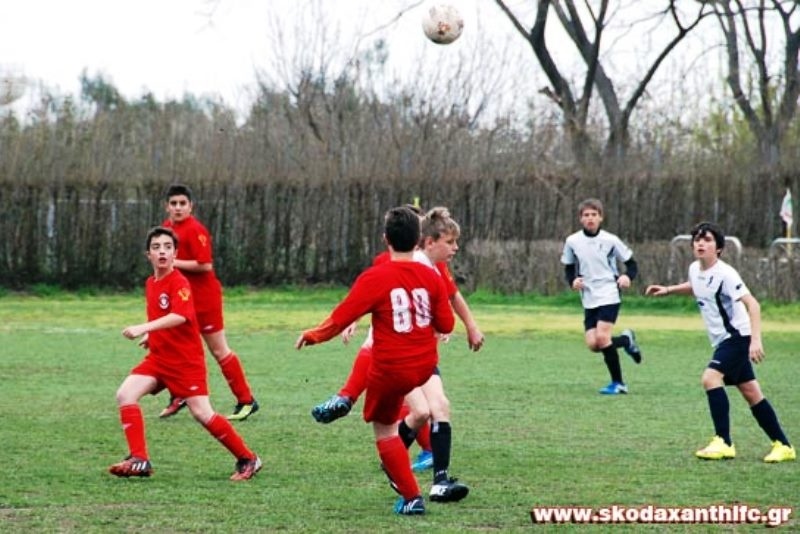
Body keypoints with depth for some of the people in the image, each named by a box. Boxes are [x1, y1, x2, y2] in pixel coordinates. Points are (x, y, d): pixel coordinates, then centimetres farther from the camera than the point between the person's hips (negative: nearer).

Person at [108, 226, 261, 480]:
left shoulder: (179, 283, -16)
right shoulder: (150, 283, 9)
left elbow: (179, 316, -34)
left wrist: (144, 328, -43)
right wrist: (152, 336, 13)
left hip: (186, 361, -7)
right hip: (158, 357, 7)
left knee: (203, 414, -9)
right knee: (125, 394, -11)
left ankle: (248, 459, 7)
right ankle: (139, 460, -11)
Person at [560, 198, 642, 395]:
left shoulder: (610, 240, -5)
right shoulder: (572, 242, 2)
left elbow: (631, 264, 3)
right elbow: (568, 268, 14)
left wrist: (627, 276, -18)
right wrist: (573, 281, -7)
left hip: (608, 296, -4)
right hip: (588, 300, 4)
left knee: (602, 338, -19)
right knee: (593, 344, -7)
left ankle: (617, 383, -2)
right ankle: (626, 340, 24)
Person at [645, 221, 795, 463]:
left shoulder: (725, 274, -20)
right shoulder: (695, 269, 4)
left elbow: (752, 304, -25)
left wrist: (756, 340, -34)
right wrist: (668, 290, 18)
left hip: (738, 336, -9)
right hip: (722, 341, 9)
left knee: (710, 377, -23)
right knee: (750, 392, 9)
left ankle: (723, 443, -20)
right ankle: (783, 445, 16)